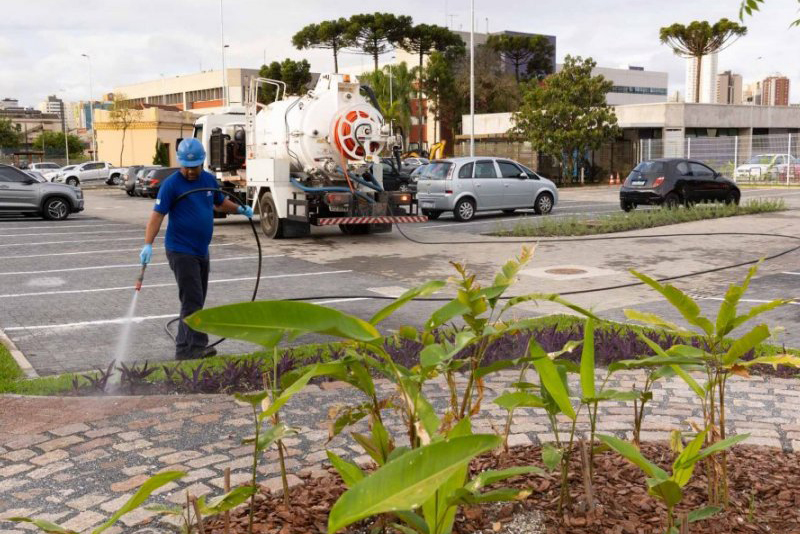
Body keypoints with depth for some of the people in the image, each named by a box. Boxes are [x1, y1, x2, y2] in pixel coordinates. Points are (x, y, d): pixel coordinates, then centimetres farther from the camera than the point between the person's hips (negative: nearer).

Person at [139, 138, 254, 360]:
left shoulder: (209, 180, 7)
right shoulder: (171, 184, -12)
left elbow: (220, 202, 24)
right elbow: (157, 215, -17)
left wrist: (240, 209, 6)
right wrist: (148, 245, -27)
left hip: (201, 250, 7)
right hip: (181, 252, -7)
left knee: (196, 300, 13)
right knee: (192, 301, -10)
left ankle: (185, 346, 23)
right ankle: (193, 348, -7)